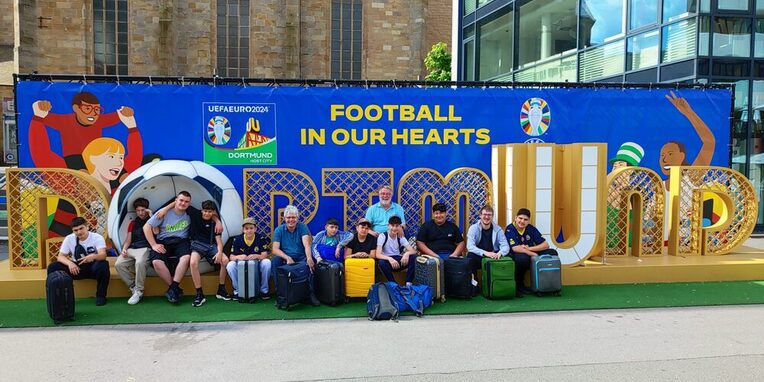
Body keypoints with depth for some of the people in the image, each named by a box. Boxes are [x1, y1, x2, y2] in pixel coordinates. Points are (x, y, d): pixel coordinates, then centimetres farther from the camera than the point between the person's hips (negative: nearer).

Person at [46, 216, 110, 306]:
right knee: (53, 267, -20)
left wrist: (93, 256, -51)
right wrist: (69, 263, -28)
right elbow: (60, 256, -5)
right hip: (76, 268, 3)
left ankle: (101, 295, -18)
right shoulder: (69, 239, -3)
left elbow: (103, 255, -27)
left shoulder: (97, 237, -13)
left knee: (103, 265, -37)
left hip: (93, 267, -3)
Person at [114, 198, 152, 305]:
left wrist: (151, 216, -3)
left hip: (145, 248, -5)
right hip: (131, 249, 5)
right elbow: (128, 239, 21)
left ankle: (139, 292, -24)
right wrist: (124, 249, 0)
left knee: (140, 263, -38)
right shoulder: (133, 223, 27)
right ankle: (133, 287, -12)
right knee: (118, 264, -25)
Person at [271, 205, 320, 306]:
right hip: (285, 259, 1)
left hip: (301, 258, -1)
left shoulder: (303, 228, 0)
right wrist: (287, 258, -27)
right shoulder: (278, 230, 3)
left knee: (309, 263, -32)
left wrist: (309, 258, -38)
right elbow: (275, 249, -8)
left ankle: (310, 293, -21)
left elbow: (306, 244, -17)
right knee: (275, 260, -30)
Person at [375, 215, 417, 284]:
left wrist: (407, 253, -33)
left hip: (398, 261, 3)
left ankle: (408, 283, -19)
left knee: (413, 256, -23)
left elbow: (413, 251, -9)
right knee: (381, 262, -38)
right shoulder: (382, 236, -11)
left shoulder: (401, 237, 1)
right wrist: (390, 259, -40)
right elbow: (378, 255, -22)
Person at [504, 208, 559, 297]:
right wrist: (533, 254, -21)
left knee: (552, 253, -10)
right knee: (522, 258, -40)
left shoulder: (531, 228, 2)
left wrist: (529, 248, -13)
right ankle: (519, 286, -15)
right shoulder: (510, 229, -13)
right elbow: (515, 248, -24)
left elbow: (546, 245, 0)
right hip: (514, 257, -5)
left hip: (531, 256, 6)